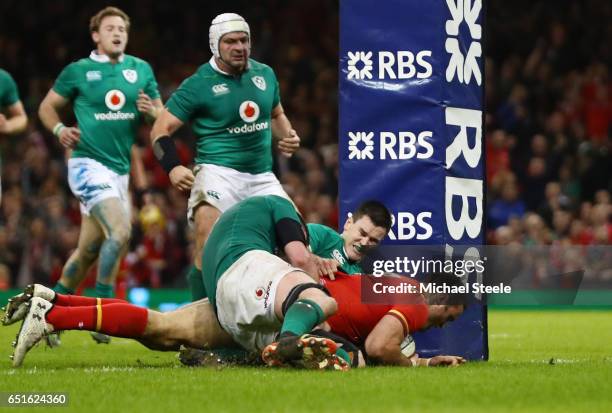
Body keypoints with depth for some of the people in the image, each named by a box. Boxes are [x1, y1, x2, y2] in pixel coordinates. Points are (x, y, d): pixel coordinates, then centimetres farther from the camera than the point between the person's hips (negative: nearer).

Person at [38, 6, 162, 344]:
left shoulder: (141, 70, 9)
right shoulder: (77, 71, -1)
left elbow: (161, 114, 14)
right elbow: (47, 107, 8)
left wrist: (151, 111, -9)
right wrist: (59, 129, -11)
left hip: (120, 168, 6)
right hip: (89, 163, -6)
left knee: (89, 248, 12)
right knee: (120, 230, -24)